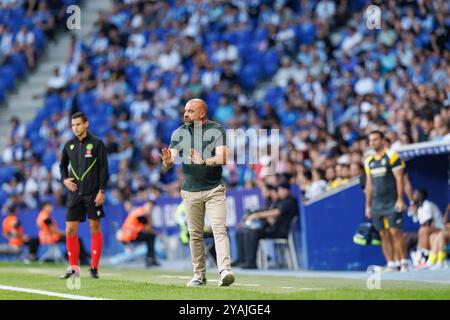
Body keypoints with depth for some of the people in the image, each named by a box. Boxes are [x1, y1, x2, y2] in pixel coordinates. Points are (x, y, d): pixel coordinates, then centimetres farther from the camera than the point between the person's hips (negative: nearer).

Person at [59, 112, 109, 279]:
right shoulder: (69, 145, 9)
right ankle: (73, 267, 7)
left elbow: (104, 168, -4)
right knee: (70, 230, -1)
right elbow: (63, 165, 21)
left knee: (95, 228, -1)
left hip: (93, 194, -4)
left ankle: (94, 267, 5)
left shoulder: (96, 143, -2)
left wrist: (101, 190, -11)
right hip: (74, 194, 4)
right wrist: (65, 179, 2)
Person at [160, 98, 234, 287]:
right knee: (195, 235, 6)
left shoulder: (217, 130, -3)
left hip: (214, 189, -3)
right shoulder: (178, 133, 6)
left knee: (219, 230, -14)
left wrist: (203, 162, -31)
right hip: (190, 191, 3)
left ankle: (224, 271, -23)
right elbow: (167, 165, 1)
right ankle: (199, 275, 12)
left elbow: (222, 158, -14)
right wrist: (167, 161, -23)